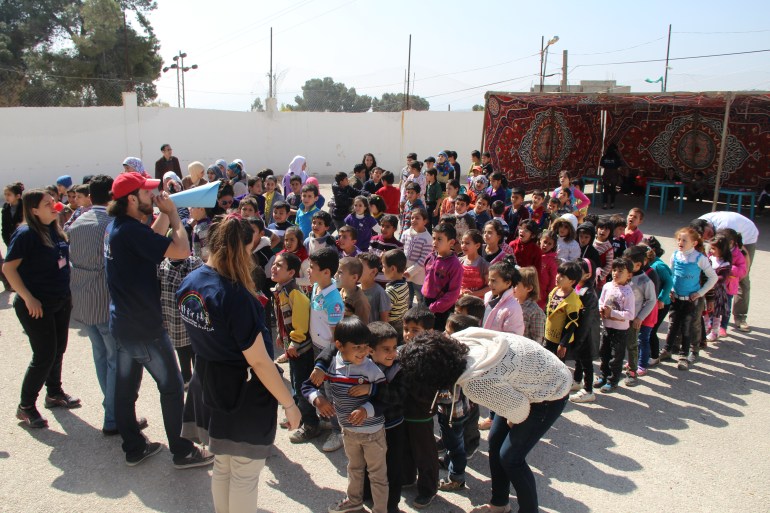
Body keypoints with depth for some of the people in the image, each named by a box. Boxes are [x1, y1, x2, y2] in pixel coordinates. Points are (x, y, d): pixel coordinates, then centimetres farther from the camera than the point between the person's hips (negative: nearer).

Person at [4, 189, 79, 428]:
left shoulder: (55, 229, 4)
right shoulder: (25, 233, -16)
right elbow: (8, 268, -17)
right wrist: (28, 299, -20)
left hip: (61, 302, 7)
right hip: (37, 306, -7)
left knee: (58, 350, 17)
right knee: (44, 356, -3)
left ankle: (54, 393, 35)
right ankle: (26, 406, 13)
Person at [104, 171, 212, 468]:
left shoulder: (116, 227, 6)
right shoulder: (131, 231, -24)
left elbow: (153, 239, 17)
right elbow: (181, 250, -29)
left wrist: (165, 214, 5)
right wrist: (173, 213, -16)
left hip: (122, 324, 10)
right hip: (145, 328, -10)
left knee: (125, 387, 17)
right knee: (172, 388, 4)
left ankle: (134, 448, 31)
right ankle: (182, 452, 15)